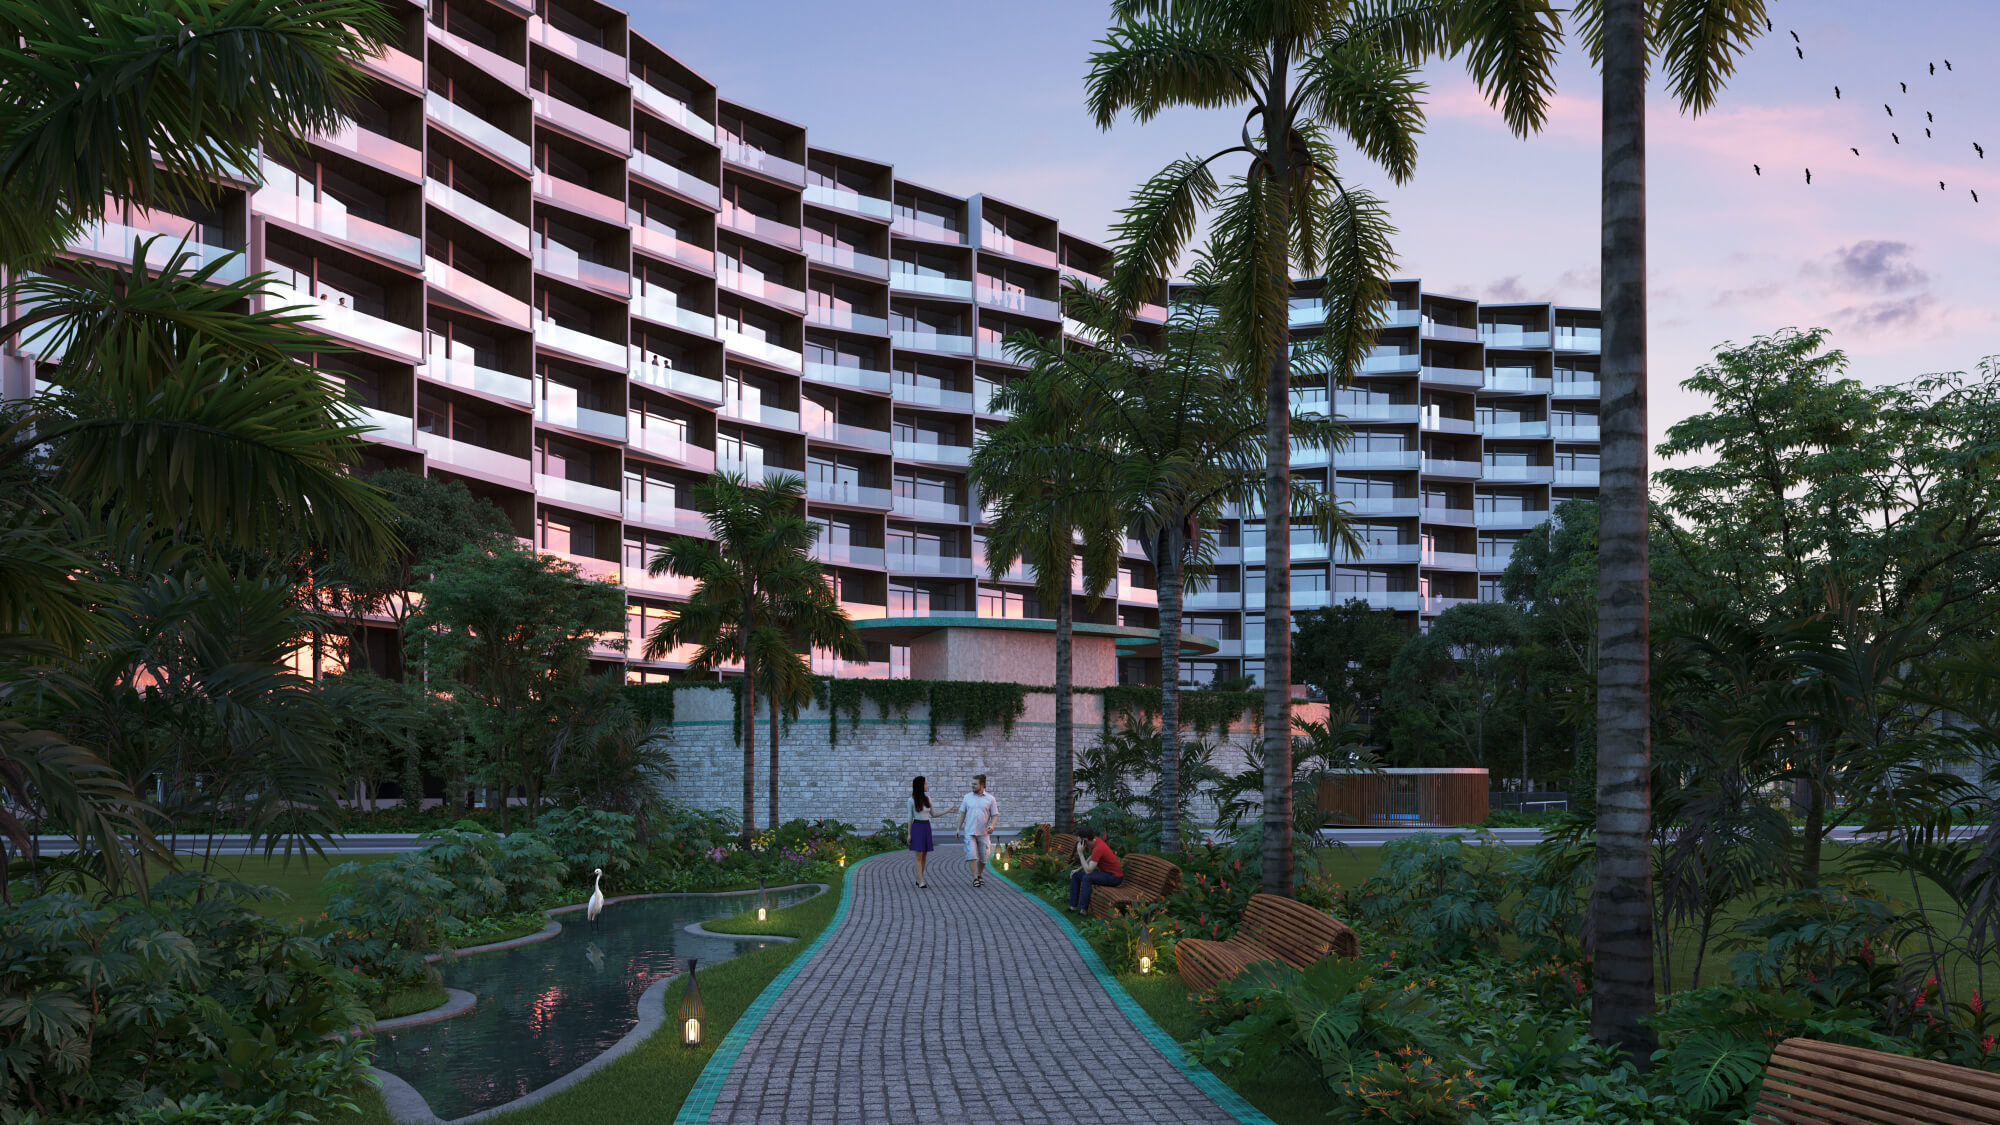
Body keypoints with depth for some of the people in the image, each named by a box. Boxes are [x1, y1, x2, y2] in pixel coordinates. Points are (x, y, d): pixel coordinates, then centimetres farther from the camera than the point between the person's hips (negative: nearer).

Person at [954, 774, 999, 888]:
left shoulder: (990, 799, 0)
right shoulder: (967, 797, 4)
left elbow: (994, 815, 1)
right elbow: (962, 813, 9)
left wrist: (992, 826, -18)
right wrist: (958, 829, 4)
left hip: (983, 833, 0)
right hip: (969, 832, 0)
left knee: (983, 856, 5)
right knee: (971, 854, -12)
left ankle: (980, 876, 27)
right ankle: (975, 878, -7)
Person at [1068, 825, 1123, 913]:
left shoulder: (1098, 848, -31)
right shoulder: (1095, 839, -4)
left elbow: (1088, 871, -32)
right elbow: (1091, 857, 16)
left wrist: (1080, 853, -29)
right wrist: (1078, 869, 7)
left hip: (1115, 877, -10)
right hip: (1104, 872, 10)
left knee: (1086, 878, -32)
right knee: (1075, 875, 4)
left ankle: (1083, 909, -25)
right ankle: (1073, 905, 4)